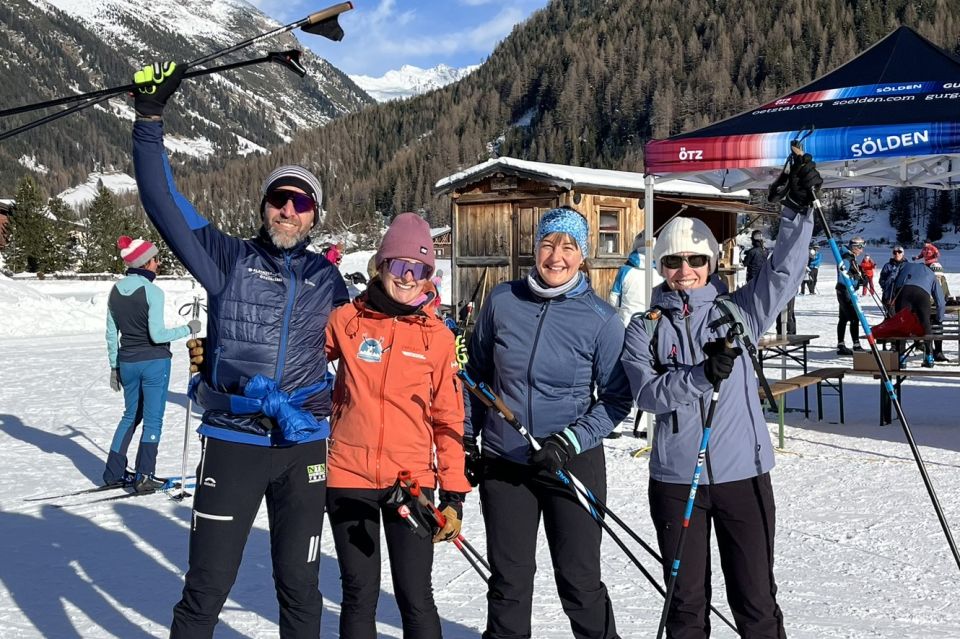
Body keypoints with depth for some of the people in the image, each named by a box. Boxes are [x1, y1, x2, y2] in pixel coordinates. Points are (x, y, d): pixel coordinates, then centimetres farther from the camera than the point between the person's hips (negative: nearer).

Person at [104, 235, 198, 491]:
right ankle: (144, 477, 6)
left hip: (127, 362, 6)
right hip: (154, 362, -6)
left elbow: (111, 334, 7)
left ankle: (113, 472, 21)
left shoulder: (116, 291, 3)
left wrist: (114, 366, 16)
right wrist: (188, 329, -5)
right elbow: (157, 334, -18)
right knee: (152, 419, 5)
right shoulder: (152, 291, -16)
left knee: (130, 415, 21)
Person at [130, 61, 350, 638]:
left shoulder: (327, 278, 9)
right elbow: (164, 203, -5)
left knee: (299, 585, 12)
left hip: (305, 446, 2)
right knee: (207, 589, 3)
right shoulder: (230, 260, 2)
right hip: (232, 443, -2)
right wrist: (150, 118, -10)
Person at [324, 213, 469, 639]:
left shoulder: (436, 335, 2)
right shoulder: (345, 320, 0)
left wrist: (454, 494, 1)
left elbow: (448, 419, 4)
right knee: (360, 595, 9)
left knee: (416, 598, 2)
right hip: (348, 477, 0)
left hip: (411, 480, 0)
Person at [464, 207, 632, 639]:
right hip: (502, 462, 2)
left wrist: (570, 441, -17)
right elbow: (475, 373, 10)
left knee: (579, 581, 7)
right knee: (508, 581, 13)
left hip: (573, 464, -2)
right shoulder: (502, 301, -3)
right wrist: (466, 438, 10)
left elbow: (616, 400, -4)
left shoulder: (601, 319, -9)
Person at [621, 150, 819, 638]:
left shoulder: (738, 310, 6)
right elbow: (648, 394, -11)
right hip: (675, 479, 0)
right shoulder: (644, 329, 3)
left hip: (744, 474, 0)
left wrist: (797, 210, -19)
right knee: (686, 599, 12)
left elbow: (782, 273, -7)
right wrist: (701, 374, -26)